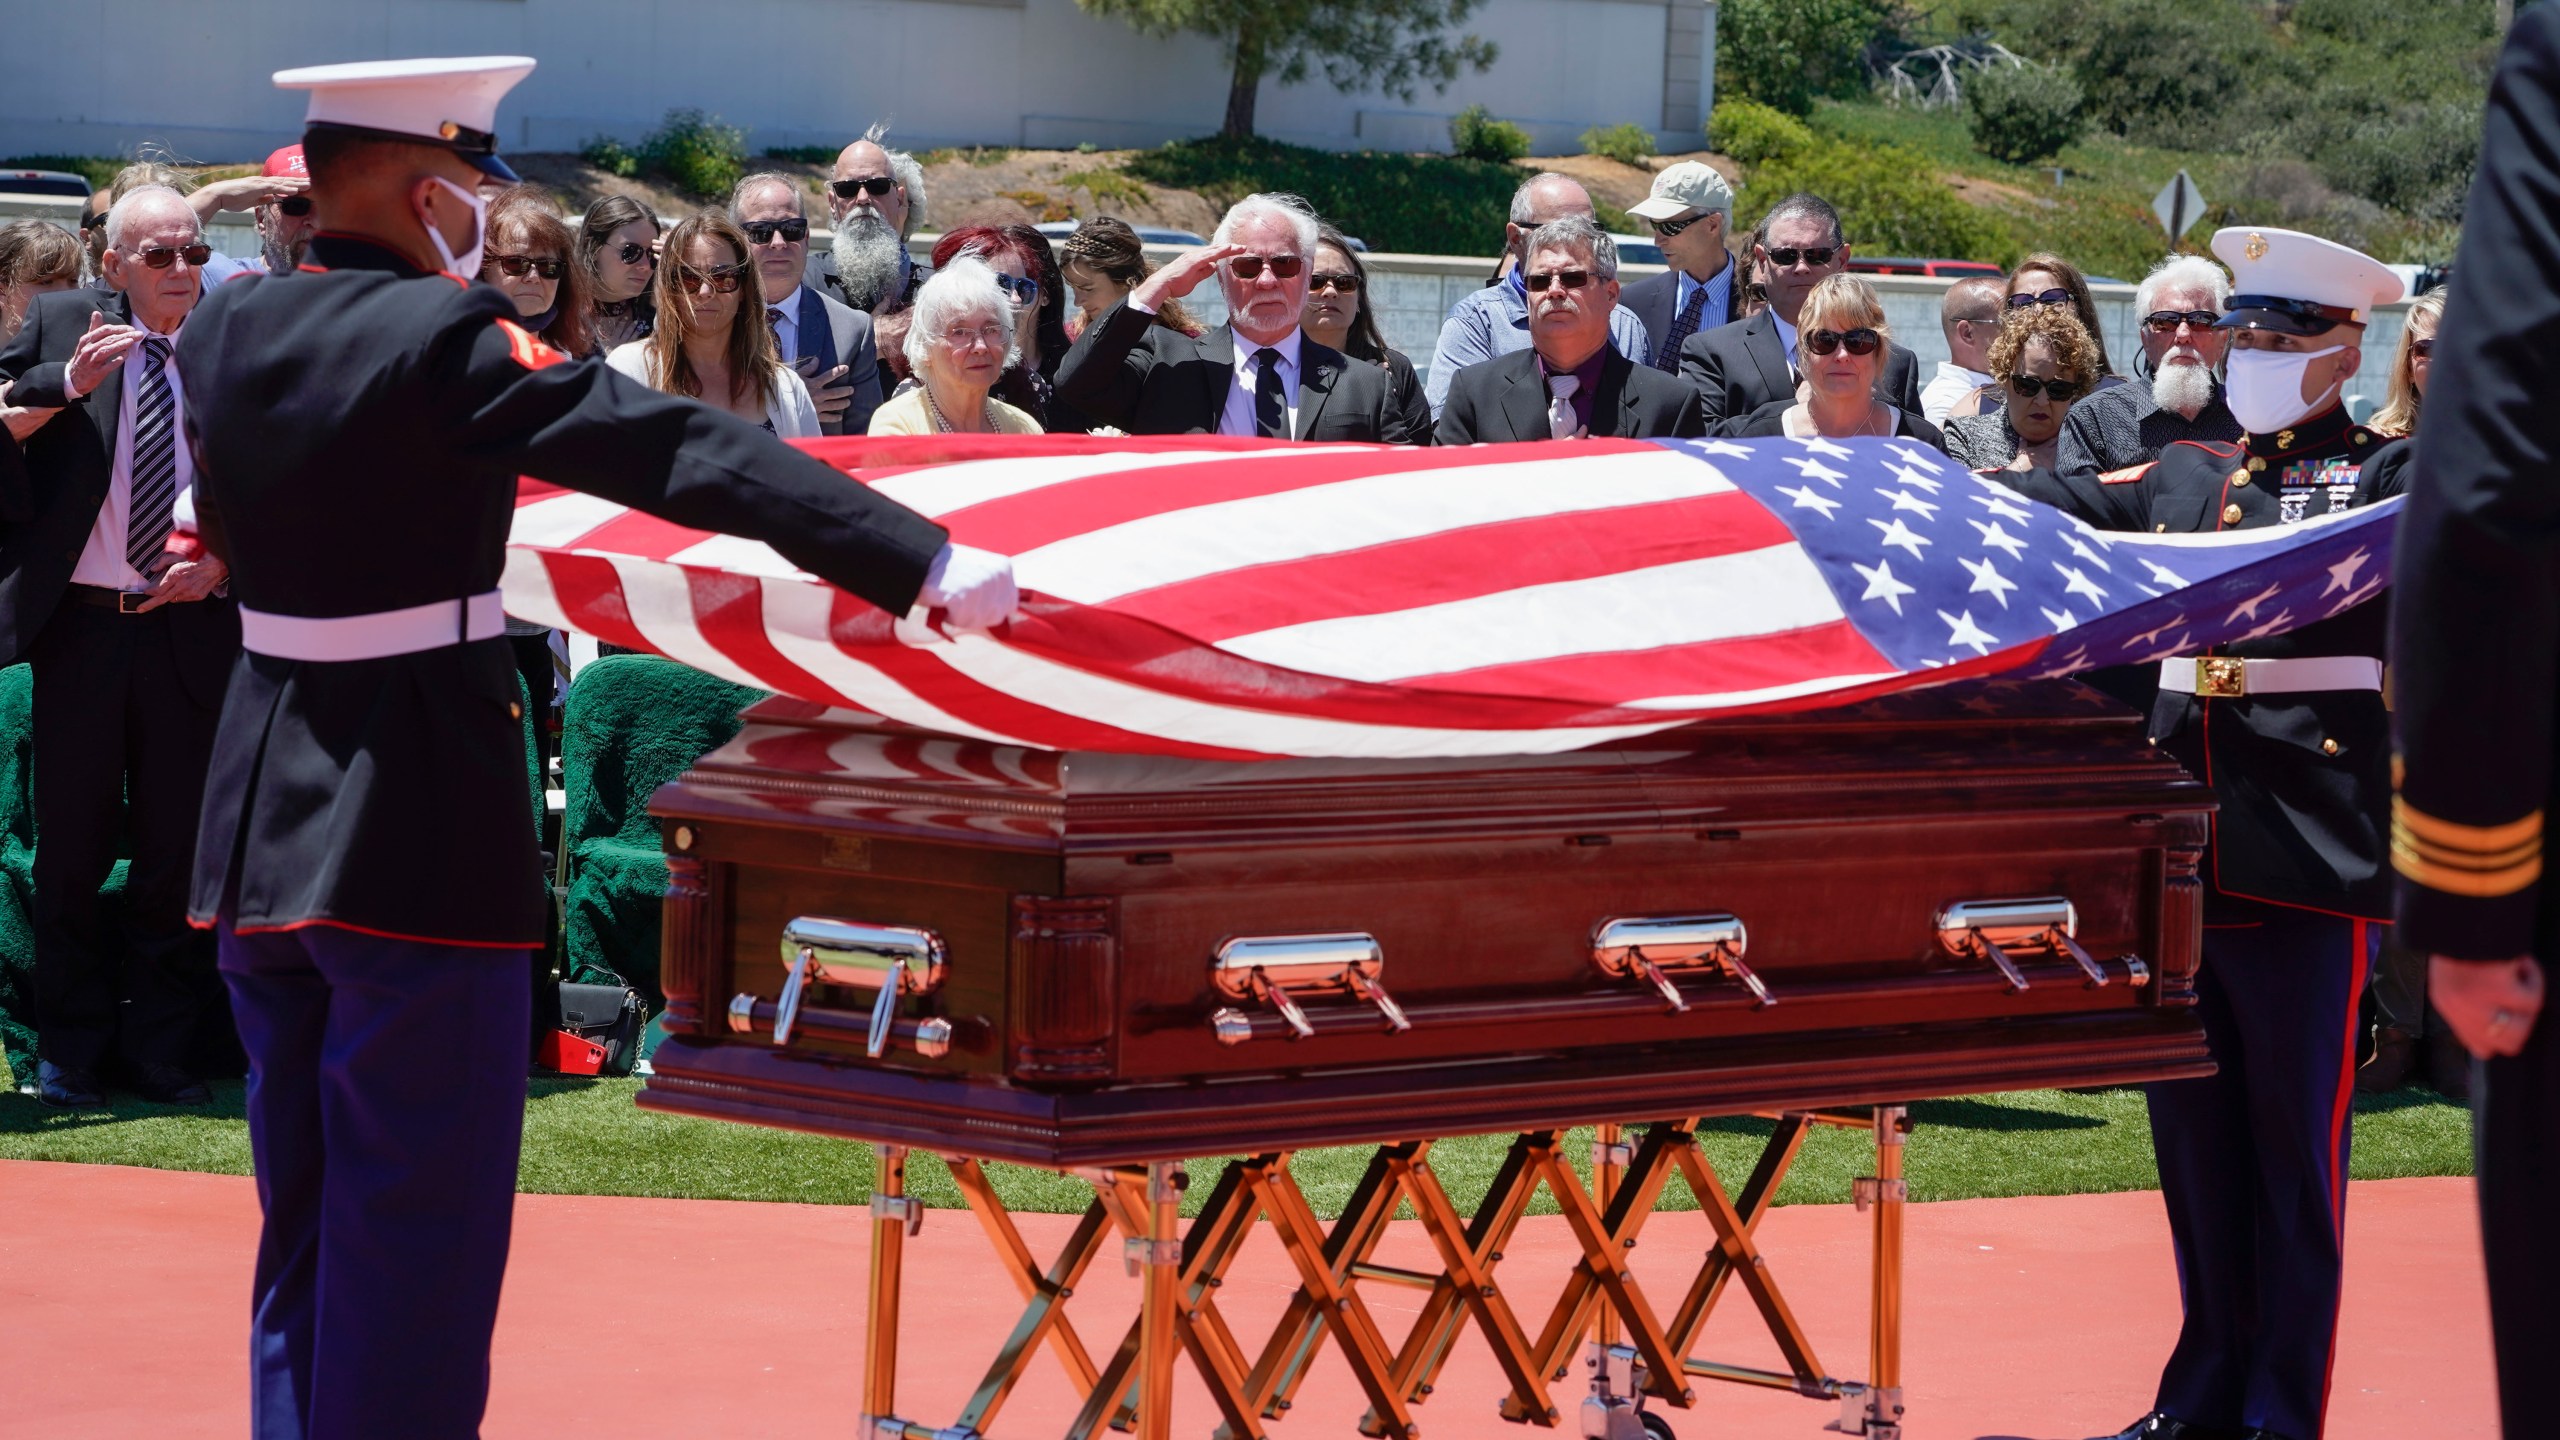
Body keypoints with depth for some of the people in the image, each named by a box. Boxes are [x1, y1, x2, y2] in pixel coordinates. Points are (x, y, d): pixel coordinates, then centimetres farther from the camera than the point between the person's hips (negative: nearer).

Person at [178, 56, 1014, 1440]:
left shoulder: (224, 329, 5)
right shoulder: (444, 338, -17)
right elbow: (688, 451, -22)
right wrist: (927, 559, -24)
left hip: (262, 824, 8)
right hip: (419, 828, -8)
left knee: (300, 1212, 17)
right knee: (416, 1224, -1)